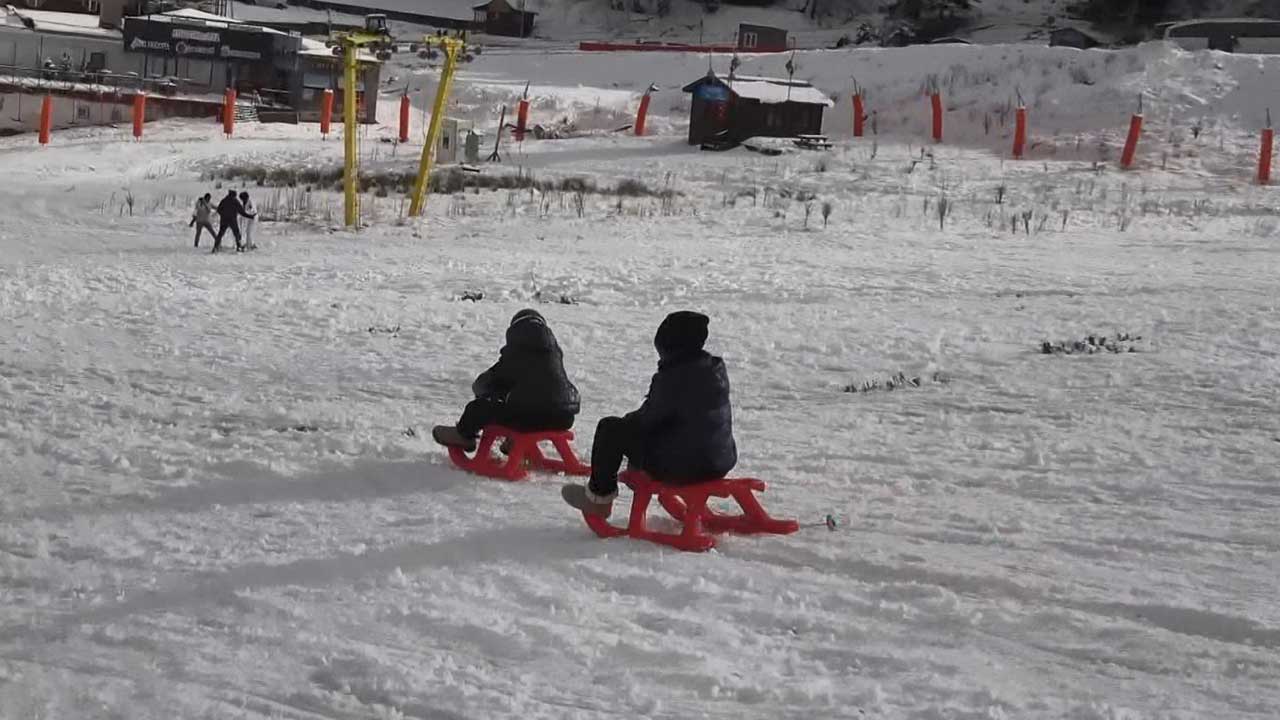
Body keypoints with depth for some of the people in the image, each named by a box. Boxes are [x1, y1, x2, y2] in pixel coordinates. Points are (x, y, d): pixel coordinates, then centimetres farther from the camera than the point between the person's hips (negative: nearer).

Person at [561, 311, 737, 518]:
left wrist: (627, 420, 13)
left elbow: (647, 419, -11)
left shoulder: (672, 378, -22)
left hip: (682, 467, -8)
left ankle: (599, 497, 19)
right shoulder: (717, 369, 2)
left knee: (610, 429, 7)